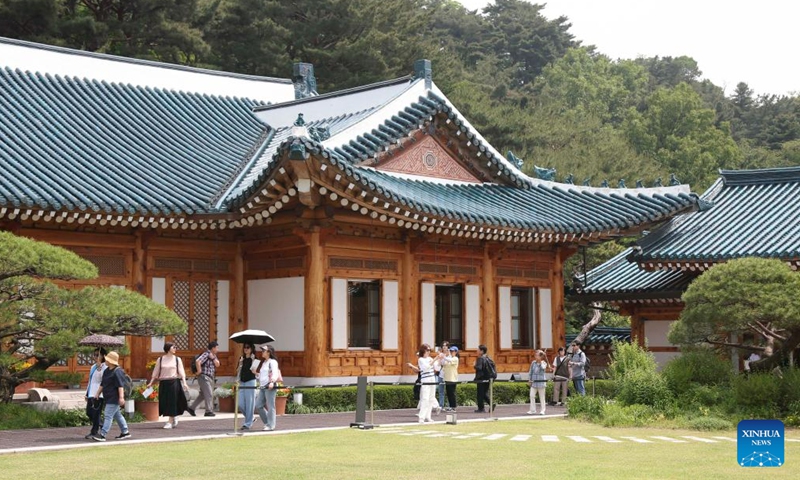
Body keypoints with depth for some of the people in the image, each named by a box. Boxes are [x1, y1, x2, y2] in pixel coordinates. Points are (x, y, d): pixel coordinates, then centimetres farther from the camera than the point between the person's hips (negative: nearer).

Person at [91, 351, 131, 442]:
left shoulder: (117, 371, -17)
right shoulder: (107, 371, 12)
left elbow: (120, 386, -23)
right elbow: (102, 384, 21)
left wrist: (121, 397, -27)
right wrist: (97, 393, 19)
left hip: (114, 398, -10)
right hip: (109, 398, 10)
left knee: (108, 415, -11)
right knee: (117, 415, 17)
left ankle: (102, 435, -13)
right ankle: (125, 432, 26)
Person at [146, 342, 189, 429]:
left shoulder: (177, 359, 5)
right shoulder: (161, 359, 6)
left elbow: (181, 372, 1)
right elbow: (156, 372, 8)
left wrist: (184, 382, -10)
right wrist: (151, 383, 5)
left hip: (174, 382, -1)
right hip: (163, 382, 1)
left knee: (172, 402, -4)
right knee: (164, 402, 3)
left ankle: (170, 422, 3)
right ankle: (174, 418, 23)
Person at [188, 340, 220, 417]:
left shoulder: (213, 355, 16)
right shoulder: (206, 354, -13)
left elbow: (217, 364, 6)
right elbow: (197, 361, -27)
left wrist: (213, 358, -7)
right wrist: (199, 371, -21)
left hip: (210, 377, 9)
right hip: (204, 377, -9)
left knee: (202, 395, 13)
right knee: (209, 394, -9)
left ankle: (191, 408, 21)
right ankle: (209, 411, -6)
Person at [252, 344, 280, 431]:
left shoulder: (272, 362, -4)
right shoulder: (263, 363, 22)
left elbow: (275, 374, -17)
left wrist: (272, 382, -33)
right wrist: (256, 373, 10)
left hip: (270, 387, -9)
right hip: (262, 387, 9)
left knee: (270, 406, -5)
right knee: (258, 405, 5)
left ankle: (270, 425, -1)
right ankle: (267, 422, 16)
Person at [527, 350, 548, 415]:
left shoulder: (543, 363, -3)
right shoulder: (533, 363, 5)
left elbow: (543, 367, -27)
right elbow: (530, 372, 11)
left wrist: (540, 361, -20)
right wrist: (529, 380, 9)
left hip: (541, 382, -3)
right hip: (533, 382, 3)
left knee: (541, 397, 4)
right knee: (532, 396, -3)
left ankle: (542, 410, 12)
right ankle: (532, 410, 3)